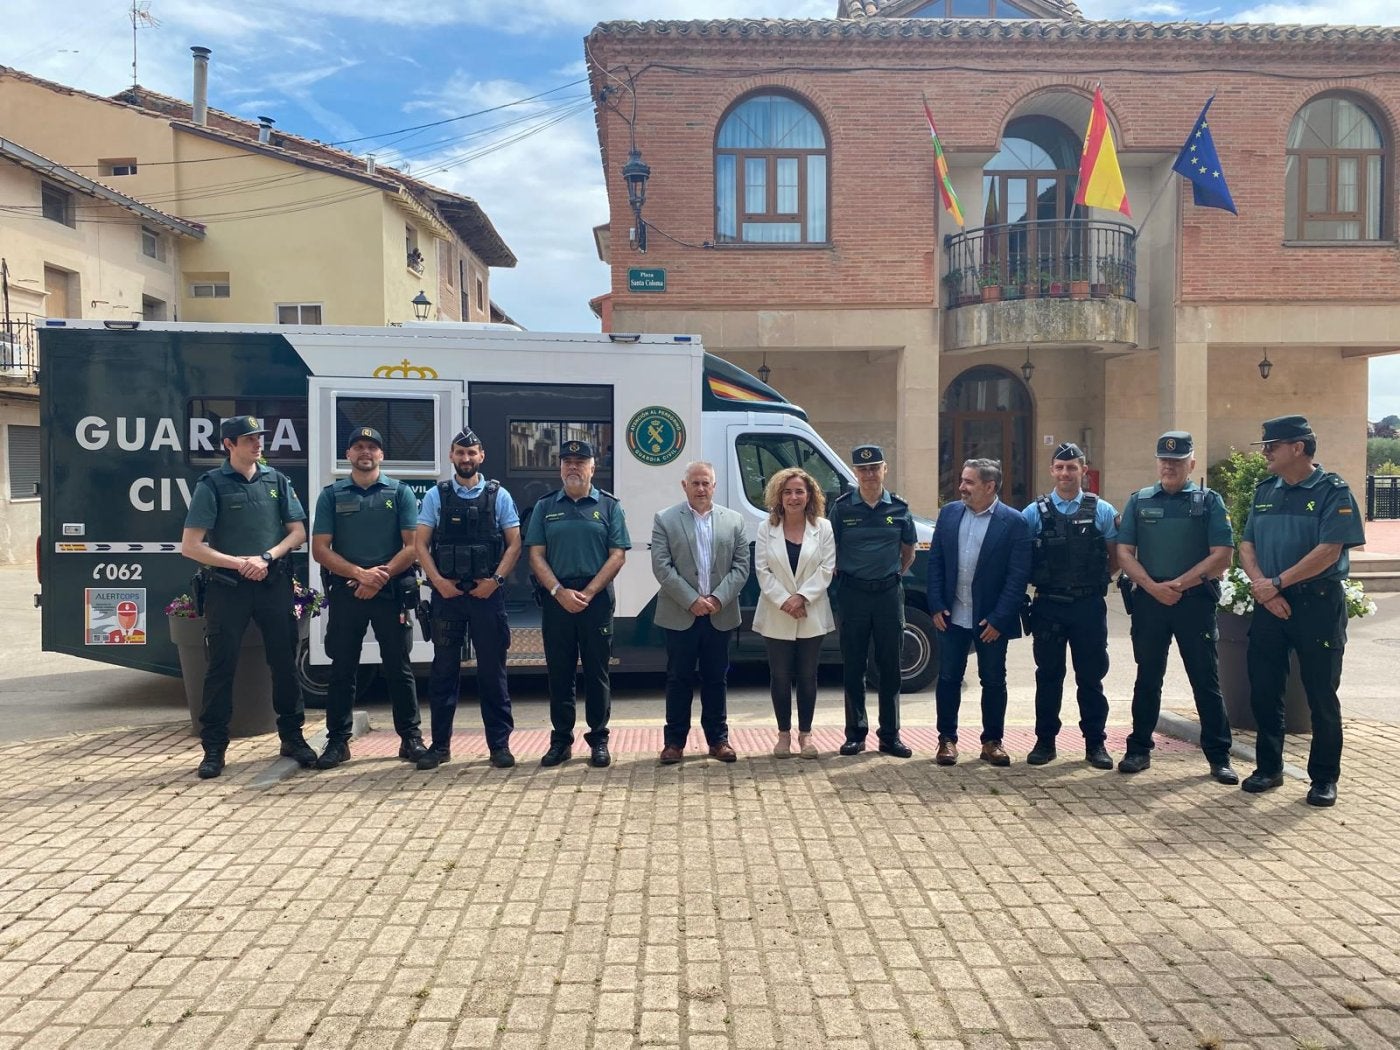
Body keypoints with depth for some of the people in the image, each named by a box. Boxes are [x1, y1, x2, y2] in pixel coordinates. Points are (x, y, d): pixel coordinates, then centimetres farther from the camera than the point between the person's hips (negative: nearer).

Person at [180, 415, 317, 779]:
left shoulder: (277, 481, 8)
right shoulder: (212, 485, -2)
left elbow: (297, 532, 9)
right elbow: (190, 546, -6)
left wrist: (266, 558, -7)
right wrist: (240, 563, -12)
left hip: (274, 584, 3)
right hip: (227, 587, -3)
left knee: (284, 662, 6)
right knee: (221, 666, 1)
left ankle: (292, 736, 19)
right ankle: (214, 748, 10)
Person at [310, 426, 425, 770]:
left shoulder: (400, 492, 5)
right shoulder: (332, 495, 7)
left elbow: (412, 545, -1)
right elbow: (320, 549, 0)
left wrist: (381, 575, -13)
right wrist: (360, 573, -12)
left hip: (392, 592, -1)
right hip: (345, 593, 1)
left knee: (398, 667, 4)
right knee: (342, 668, 6)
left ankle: (411, 738, 12)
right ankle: (337, 741, 15)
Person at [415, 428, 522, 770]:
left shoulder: (498, 495, 6)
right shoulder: (436, 496, 7)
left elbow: (514, 544, 3)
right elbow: (420, 543, 3)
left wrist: (495, 579, -9)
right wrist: (438, 581, -8)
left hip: (487, 594, 0)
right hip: (446, 594, 1)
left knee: (492, 670, 3)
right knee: (444, 669, 6)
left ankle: (499, 744, 10)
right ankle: (440, 744, 15)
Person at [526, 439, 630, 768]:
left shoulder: (609, 506, 5)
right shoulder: (545, 506, 9)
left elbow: (618, 555, -1)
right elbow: (536, 555, 3)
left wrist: (588, 592, -11)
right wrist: (560, 592, -10)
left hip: (597, 599, -1)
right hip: (555, 599, 1)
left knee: (597, 672, 4)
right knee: (559, 673, 6)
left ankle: (598, 740, 14)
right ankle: (561, 740, 16)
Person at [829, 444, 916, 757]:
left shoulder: (899, 508, 4)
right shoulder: (842, 507, 0)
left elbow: (908, 552, 15)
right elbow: (830, 549, 7)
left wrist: (895, 576, 10)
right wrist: (840, 576, 1)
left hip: (888, 594, 1)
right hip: (852, 594, -1)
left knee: (889, 668, 6)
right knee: (853, 668, 5)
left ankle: (890, 735, 16)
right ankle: (855, 734, 15)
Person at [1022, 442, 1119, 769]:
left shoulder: (1102, 511, 2)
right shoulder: (1034, 513, 2)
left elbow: (1117, 556, 8)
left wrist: (1096, 580, 3)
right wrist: (1038, 581, 0)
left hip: (1089, 606, 0)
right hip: (1048, 606, 0)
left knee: (1091, 677, 7)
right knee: (1048, 676, 9)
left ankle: (1095, 743, 18)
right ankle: (1045, 741, 18)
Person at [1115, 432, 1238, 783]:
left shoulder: (1209, 501, 3)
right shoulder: (1139, 501, 9)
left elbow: (1221, 556, -6)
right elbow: (1124, 554, 3)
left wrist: (1178, 584, -12)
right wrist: (1153, 587, -11)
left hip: (1196, 601, -2)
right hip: (1148, 600, 2)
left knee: (1206, 680, 3)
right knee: (1148, 678, 10)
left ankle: (1219, 757, 12)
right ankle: (1139, 750, 19)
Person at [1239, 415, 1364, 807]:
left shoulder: (1333, 491, -7)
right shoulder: (1265, 491, 10)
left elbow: (1329, 551, -16)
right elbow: (1247, 545, 7)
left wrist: (1277, 583, -15)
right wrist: (1262, 587, -9)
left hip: (1317, 603, -5)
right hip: (1270, 604, 5)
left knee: (1321, 695, 3)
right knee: (1263, 691, 8)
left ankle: (1324, 778, 16)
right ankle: (1269, 768, 23)